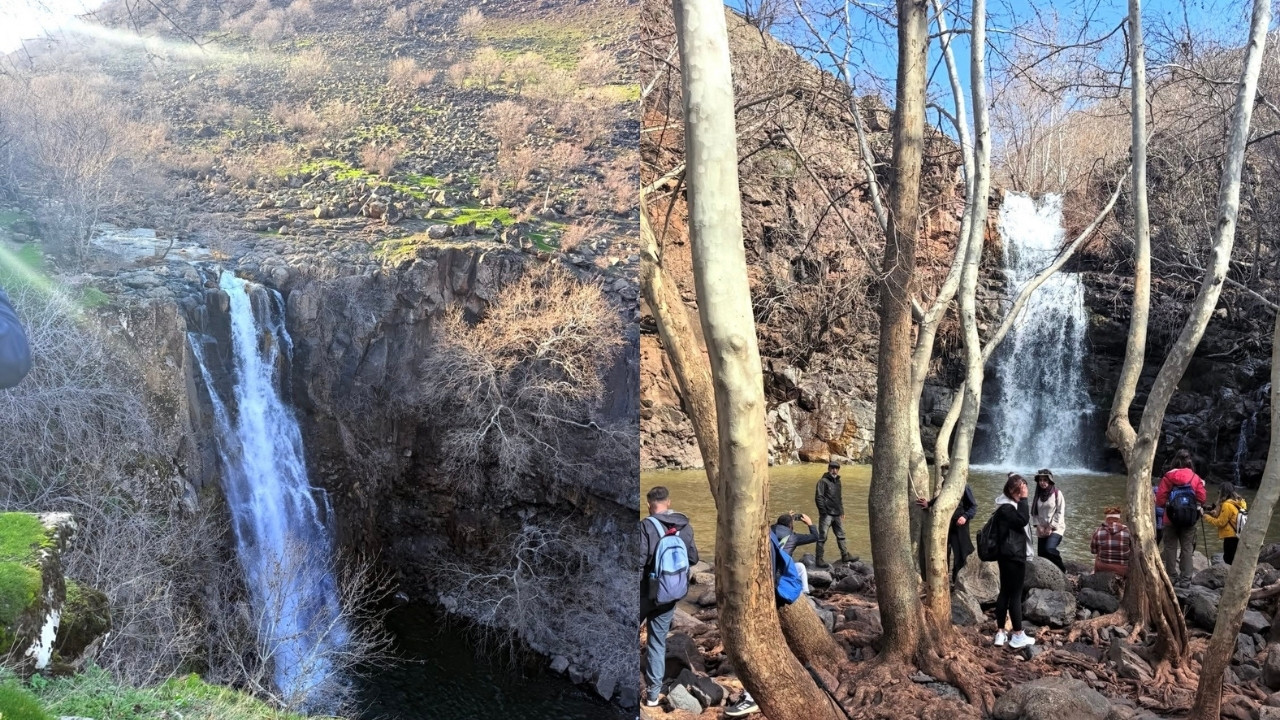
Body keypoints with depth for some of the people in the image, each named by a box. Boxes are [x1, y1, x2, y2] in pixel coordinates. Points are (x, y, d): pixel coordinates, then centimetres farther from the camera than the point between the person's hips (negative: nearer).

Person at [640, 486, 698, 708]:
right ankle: (654, 692, 13)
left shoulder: (646, 525, -15)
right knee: (658, 640, 12)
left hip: (647, 590, -5)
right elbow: (693, 558, 9)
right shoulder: (685, 526, 2)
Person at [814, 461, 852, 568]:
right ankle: (819, 560, -2)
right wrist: (823, 512, -16)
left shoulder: (837, 481, 16)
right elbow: (818, 497, -13)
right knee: (822, 538, -5)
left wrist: (842, 511, 20)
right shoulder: (823, 481, -8)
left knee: (841, 535, 14)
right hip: (826, 515, -8)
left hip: (837, 515, 8)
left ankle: (845, 556, 24)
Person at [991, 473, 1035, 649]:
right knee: (1015, 594, -3)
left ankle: (1000, 633, 16)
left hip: (1009, 555, 10)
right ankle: (1018, 636, 5)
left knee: (1005, 592, 11)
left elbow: (1021, 523, 19)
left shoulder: (1010, 506, 14)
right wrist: (1023, 499, -24)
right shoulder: (1005, 508, -17)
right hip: (1013, 556, -10)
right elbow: (1023, 520, -28)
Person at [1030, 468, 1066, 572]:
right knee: (1041, 554, 3)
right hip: (1042, 530, 6)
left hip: (1055, 529, -6)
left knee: (1049, 549, -26)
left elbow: (1060, 512, -8)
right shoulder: (1038, 494, 10)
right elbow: (1034, 512, 9)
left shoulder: (1057, 493, -5)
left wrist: (1051, 527, -13)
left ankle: (1062, 570, -6)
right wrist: (1038, 526, -5)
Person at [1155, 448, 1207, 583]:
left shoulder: (1168, 477, -5)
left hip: (1171, 518, -1)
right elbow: (1201, 498, -3)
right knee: (1187, 547, 7)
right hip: (1190, 518, 1)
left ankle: (1172, 575, 7)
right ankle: (1186, 577, 5)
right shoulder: (1196, 478, -2)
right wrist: (1194, 505, 17)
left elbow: (1160, 499, -7)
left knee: (1170, 546, 7)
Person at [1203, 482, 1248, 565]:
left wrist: (1207, 517, -1)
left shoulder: (1227, 505, -15)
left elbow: (1221, 523, -12)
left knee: (1229, 561, -2)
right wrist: (1215, 513, 10)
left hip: (1231, 538, -9)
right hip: (1239, 538, 9)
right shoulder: (1239, 503, 12)